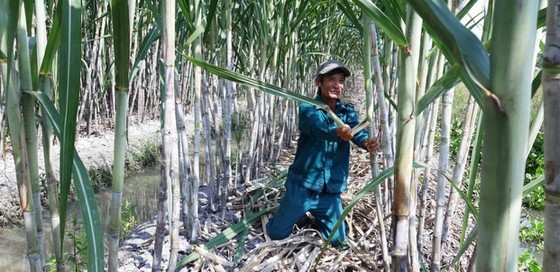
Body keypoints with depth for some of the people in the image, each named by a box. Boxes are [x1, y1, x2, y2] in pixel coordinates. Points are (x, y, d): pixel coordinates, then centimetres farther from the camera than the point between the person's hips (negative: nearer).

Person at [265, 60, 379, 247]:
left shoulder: (348, 112, 1)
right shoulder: (308, 108, -11)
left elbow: (357, 132, -19)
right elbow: (318, 127, -32)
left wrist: (367, 143, -43)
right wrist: (337, 133, -55)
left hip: (331, 191, 3)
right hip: (302, 186, -3)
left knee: (337, 241, 10)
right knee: (277, 234, 7)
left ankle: (315, 216, 40)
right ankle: (300, 213, 40)